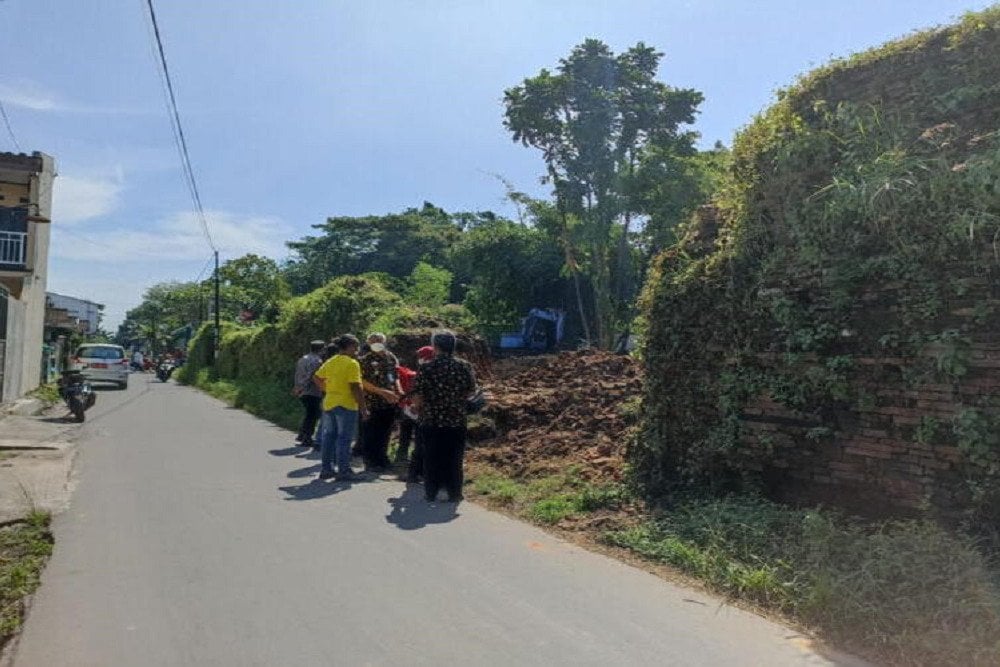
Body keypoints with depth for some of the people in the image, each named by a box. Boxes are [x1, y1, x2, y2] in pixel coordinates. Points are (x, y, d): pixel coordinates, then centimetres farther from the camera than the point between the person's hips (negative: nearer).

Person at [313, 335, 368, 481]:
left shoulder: (329, 362, 9)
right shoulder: (352, 363, -14)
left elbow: (317, 378, 16)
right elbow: (356, 388, -18)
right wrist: (363, 408, -14)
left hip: (329, 404, 7)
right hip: (346, 405, -7)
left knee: (328, 436, 14)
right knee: (344, 438, -1)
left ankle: (325, 469, 20)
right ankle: (344, 471, 3)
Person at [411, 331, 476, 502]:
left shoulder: (426, 369, -9)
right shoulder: (465, 367, -3)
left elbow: (417, 398, -9)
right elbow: (470, 391, 6)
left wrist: (420, 410, 12)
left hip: (431, 421, -1)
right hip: (457, 420, 1)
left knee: (431, 458, 12)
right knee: (454, 458, 11)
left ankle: (431, 493, 18)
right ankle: (454, 494, 16)